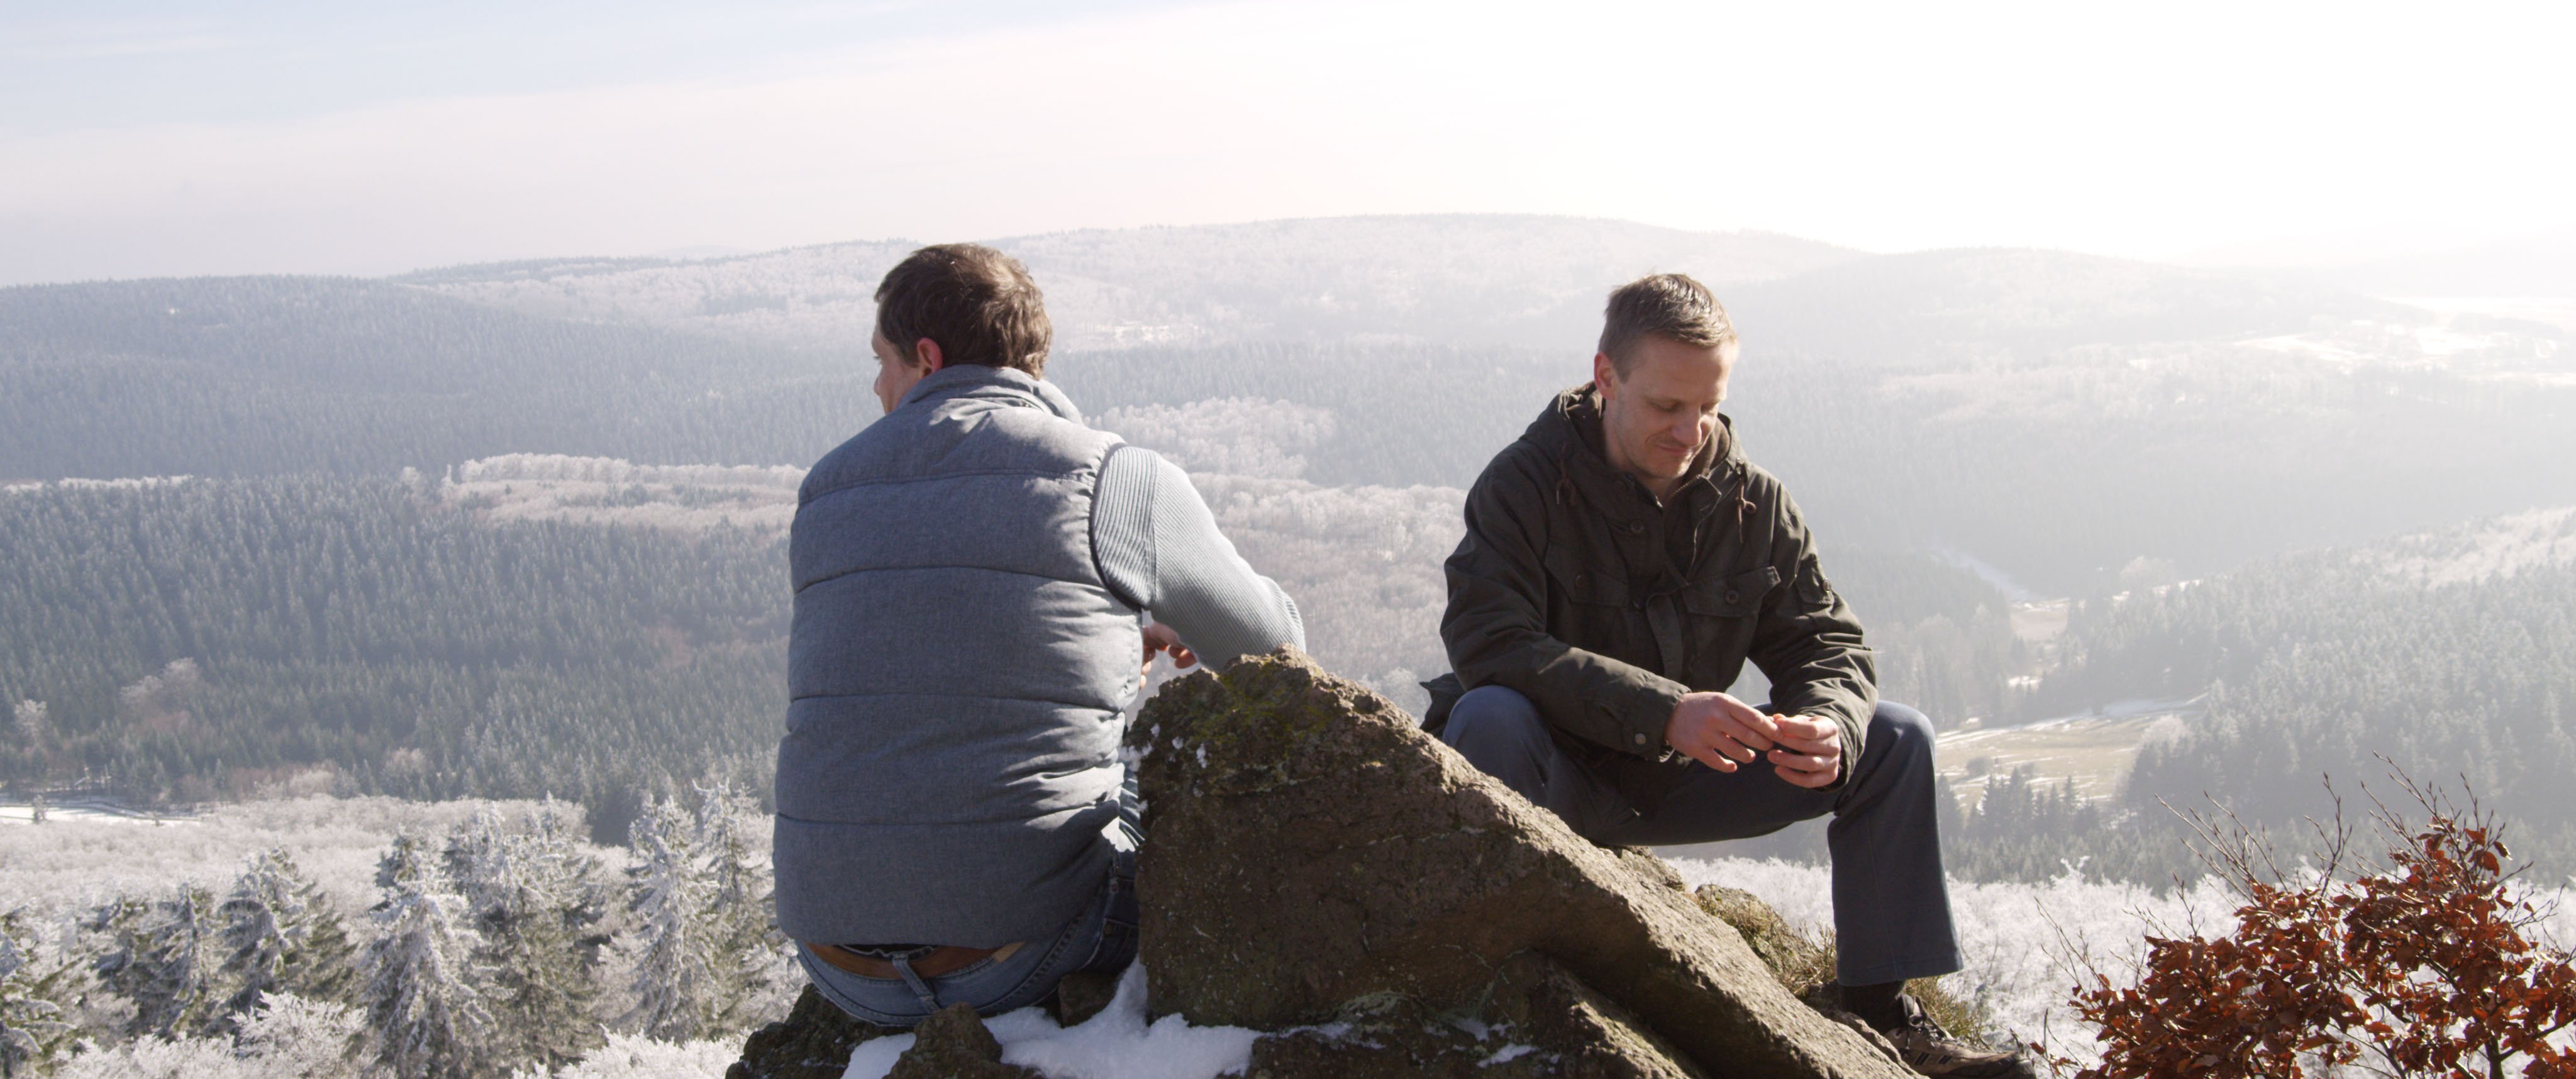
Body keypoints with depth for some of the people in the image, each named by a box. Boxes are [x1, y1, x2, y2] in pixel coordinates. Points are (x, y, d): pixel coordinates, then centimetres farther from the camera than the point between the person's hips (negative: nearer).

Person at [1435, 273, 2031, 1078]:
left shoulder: (1752, 500, -1)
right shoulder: (1526, 484, -16)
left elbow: (1824, 643, 1)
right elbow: (1488, 643, -29)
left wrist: (1829, 725, -26)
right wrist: (1663, 711, -40)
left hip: (1675, 782, 5)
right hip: (1554, 782, -5)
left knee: (1896, 740, -5)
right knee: (1489, 718, -39)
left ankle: (1880, 1008, -1)